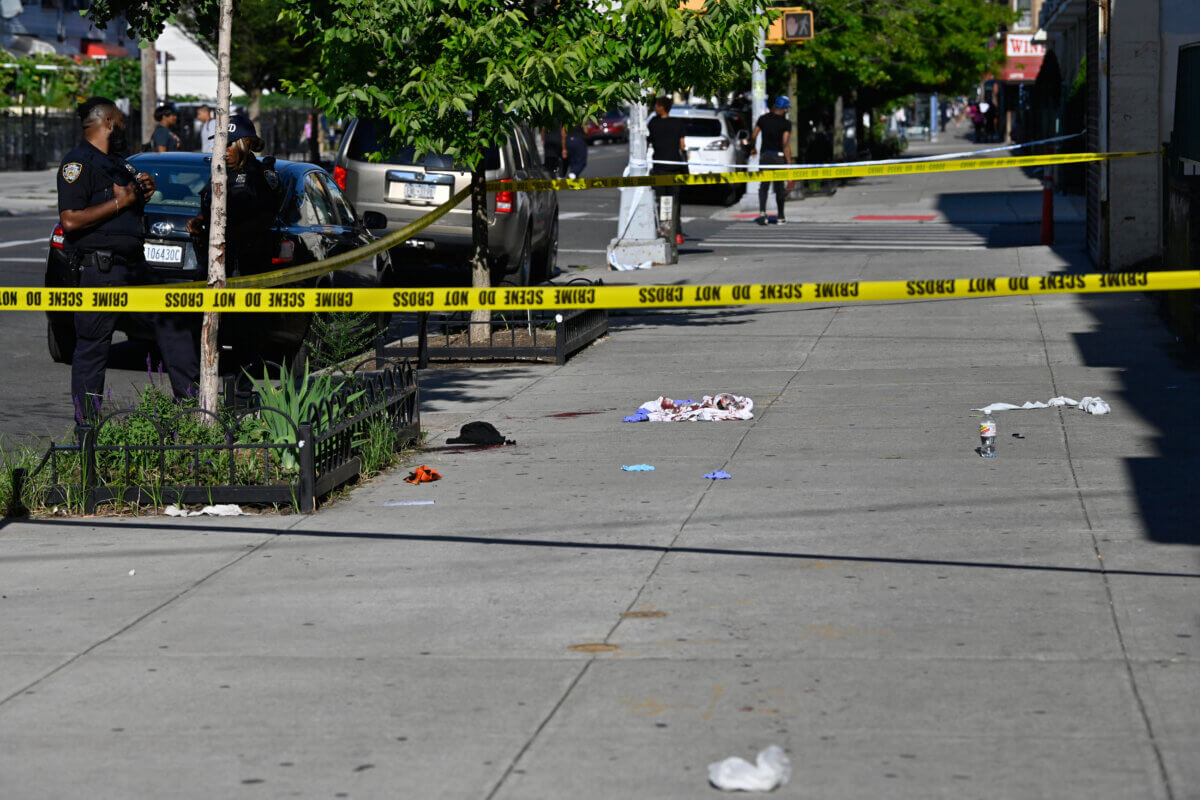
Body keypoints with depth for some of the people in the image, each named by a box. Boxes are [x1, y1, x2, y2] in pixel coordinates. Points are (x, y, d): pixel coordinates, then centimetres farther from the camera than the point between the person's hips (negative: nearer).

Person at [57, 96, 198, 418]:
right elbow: (70, 221, -20)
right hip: (99, 270, -9)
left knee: (172, 321, 11)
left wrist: (143, 192, 11)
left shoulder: (117, 162, 19)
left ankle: (191, 396, 19)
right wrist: (118, 203, -16)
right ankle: (87, 425, 2)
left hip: (134, 265, 9)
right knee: (93, 346, -4)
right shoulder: (78, 163, -10)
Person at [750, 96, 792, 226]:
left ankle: (762, 211, -16)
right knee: (779, 188, 9)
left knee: (763, 186, 6)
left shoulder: (763, 119, 1)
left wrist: (752, 149, 23)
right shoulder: (786, 124, -8)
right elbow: (786, 145, -15)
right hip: (779, 156, -2)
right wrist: (789, 163, -13)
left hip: (765, 156, 2)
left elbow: (753, 137, 4)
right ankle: (780, 217, 17)